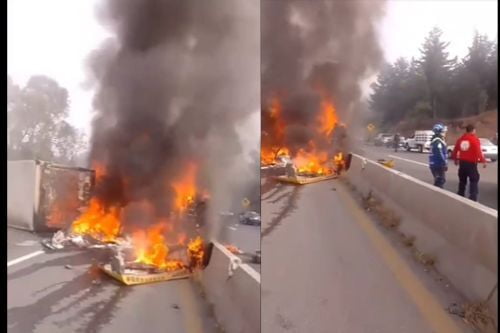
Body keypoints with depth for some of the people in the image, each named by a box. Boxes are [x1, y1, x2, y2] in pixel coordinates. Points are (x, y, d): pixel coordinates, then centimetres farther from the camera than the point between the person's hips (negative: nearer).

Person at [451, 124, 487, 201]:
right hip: (471, 163, -6)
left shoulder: (461, 139, 7)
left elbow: (455, 150, 13)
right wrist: (483, 161, -12)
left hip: (462, 162, 6)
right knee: (474, 180, -4)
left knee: (462, 180, 18)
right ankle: (473, 199, -13)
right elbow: (479, 152, -18)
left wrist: (455, 159, 27)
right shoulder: (475, 139, -12)